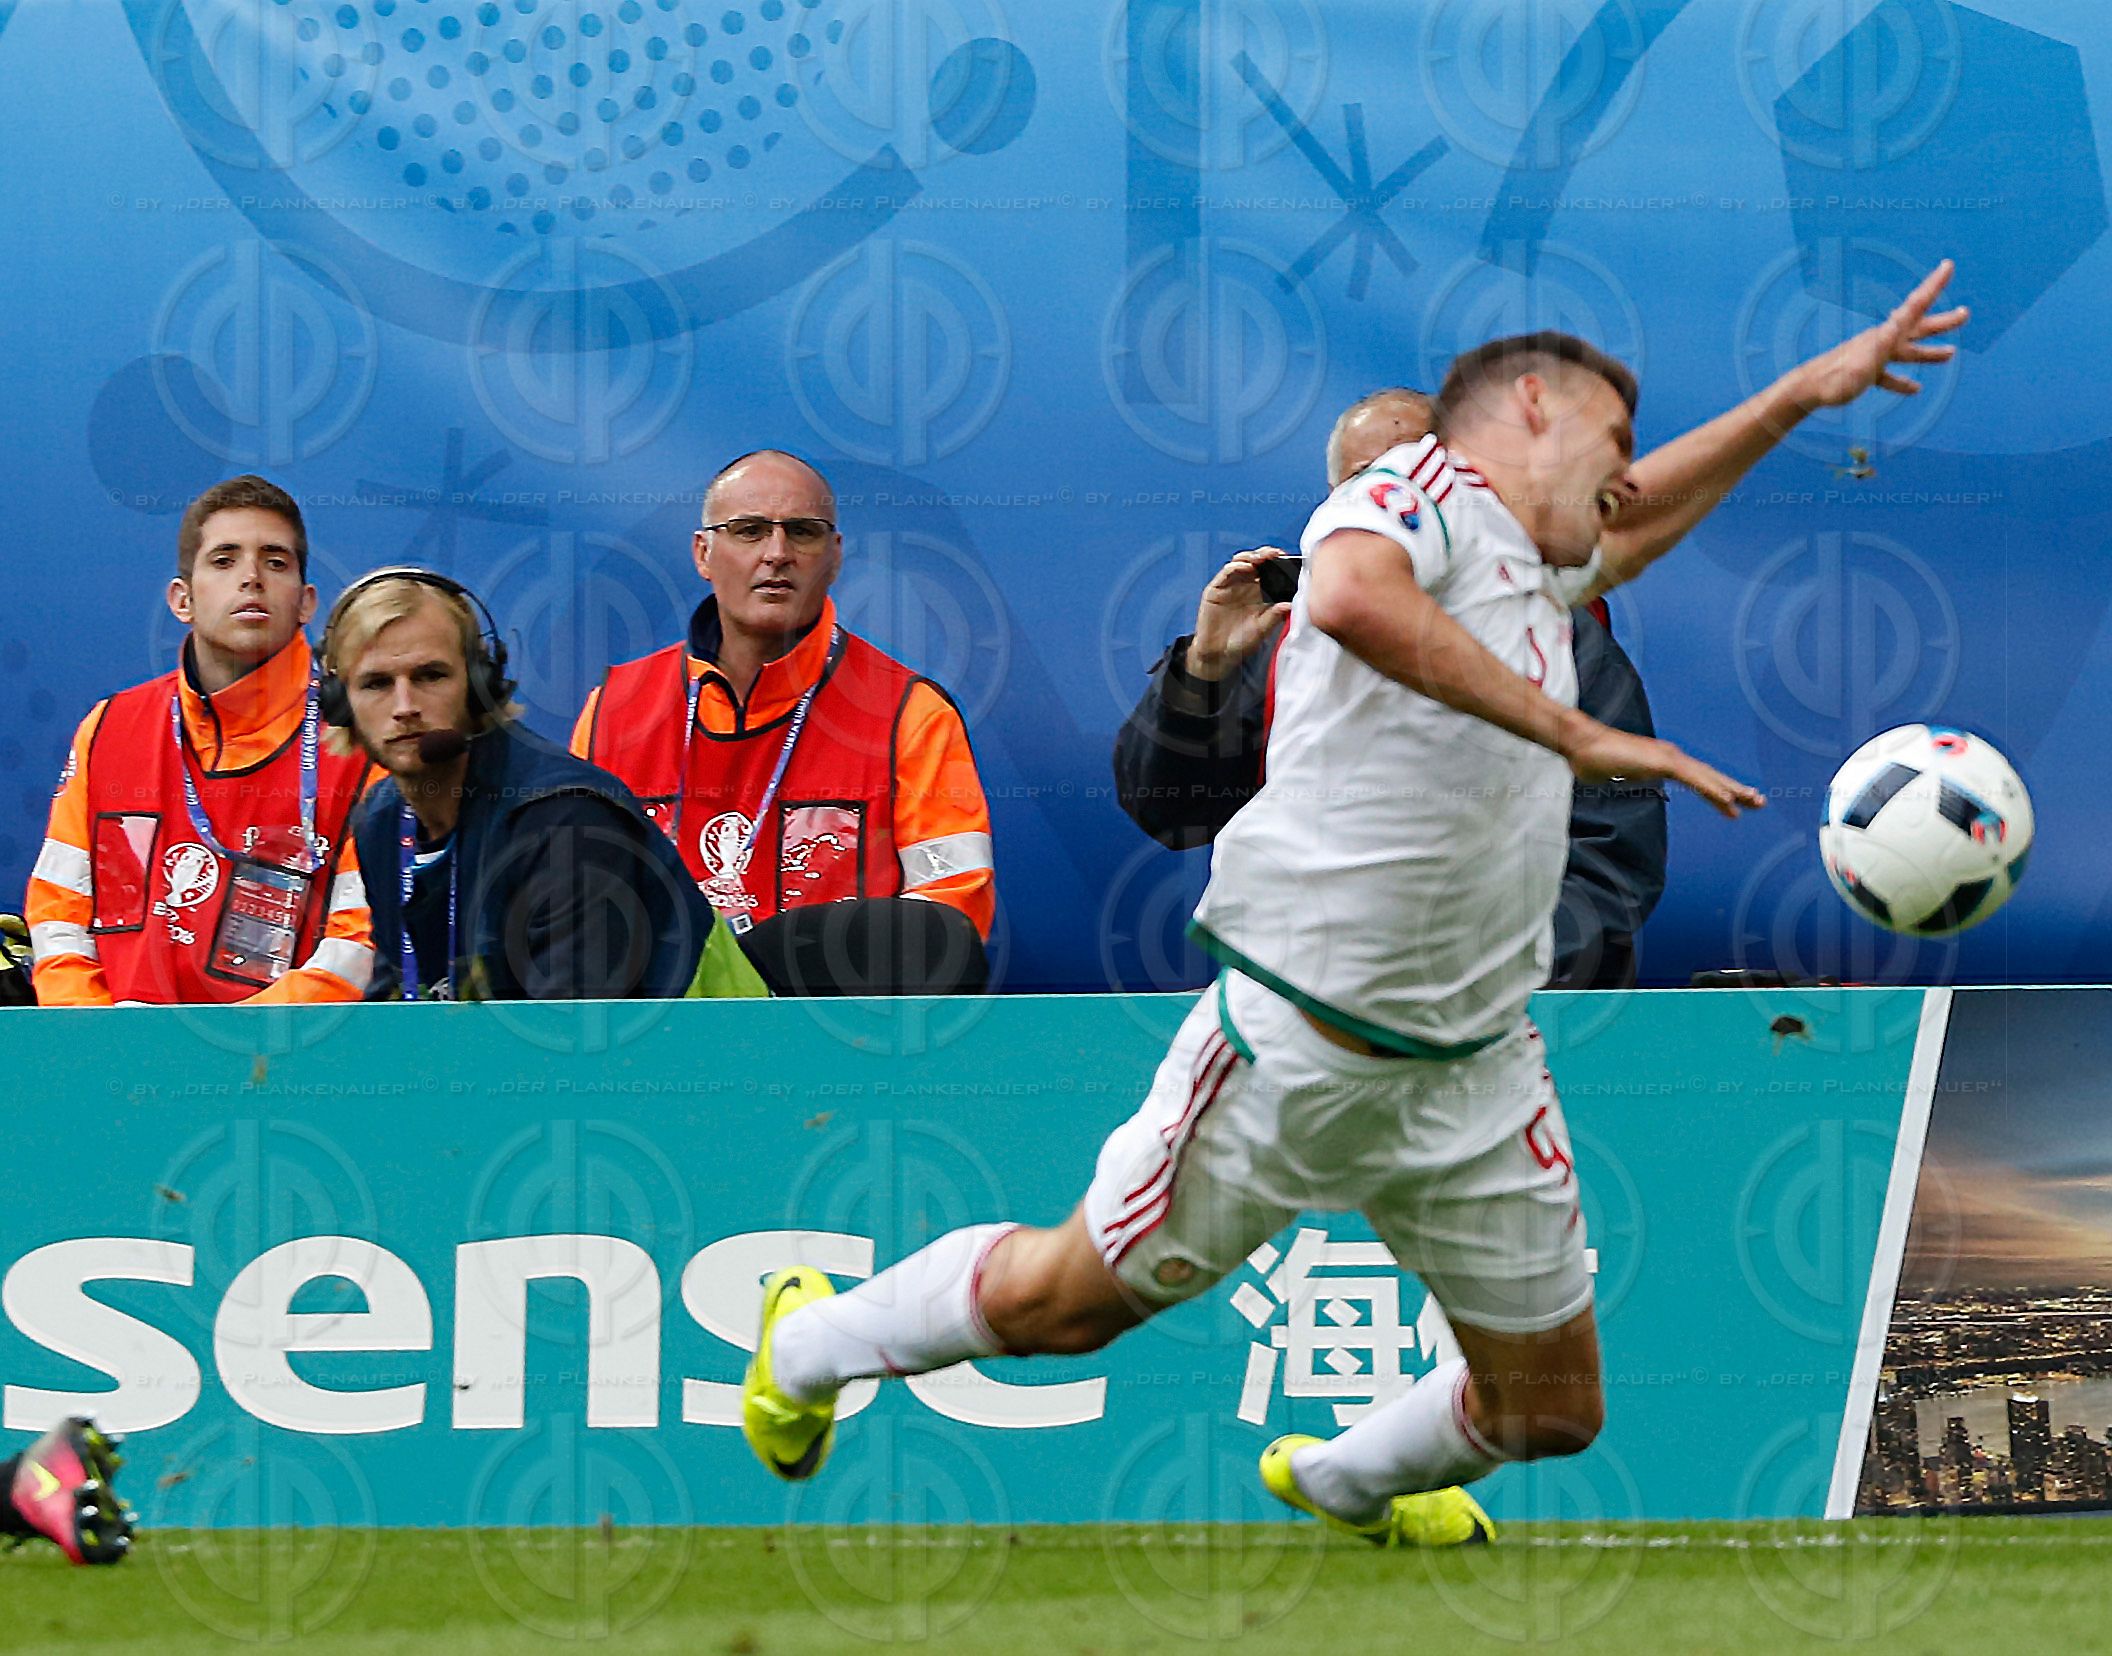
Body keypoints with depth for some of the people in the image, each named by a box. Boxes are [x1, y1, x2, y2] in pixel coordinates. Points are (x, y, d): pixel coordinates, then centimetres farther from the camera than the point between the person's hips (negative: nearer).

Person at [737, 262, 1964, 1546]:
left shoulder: (1536, 570, 15)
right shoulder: (1422, 491, -11)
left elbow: (1645, 517, 39)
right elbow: (1352, 596, -36)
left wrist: (1815, 391, 37)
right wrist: (1576, 734, -36)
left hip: (1476, 1067, 8)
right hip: (1303, 1039, -8)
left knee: (1554, 1411, 8)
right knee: (1067, 1301, 5)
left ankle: (1343, 1484, 38)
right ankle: (814, 1343, 32)